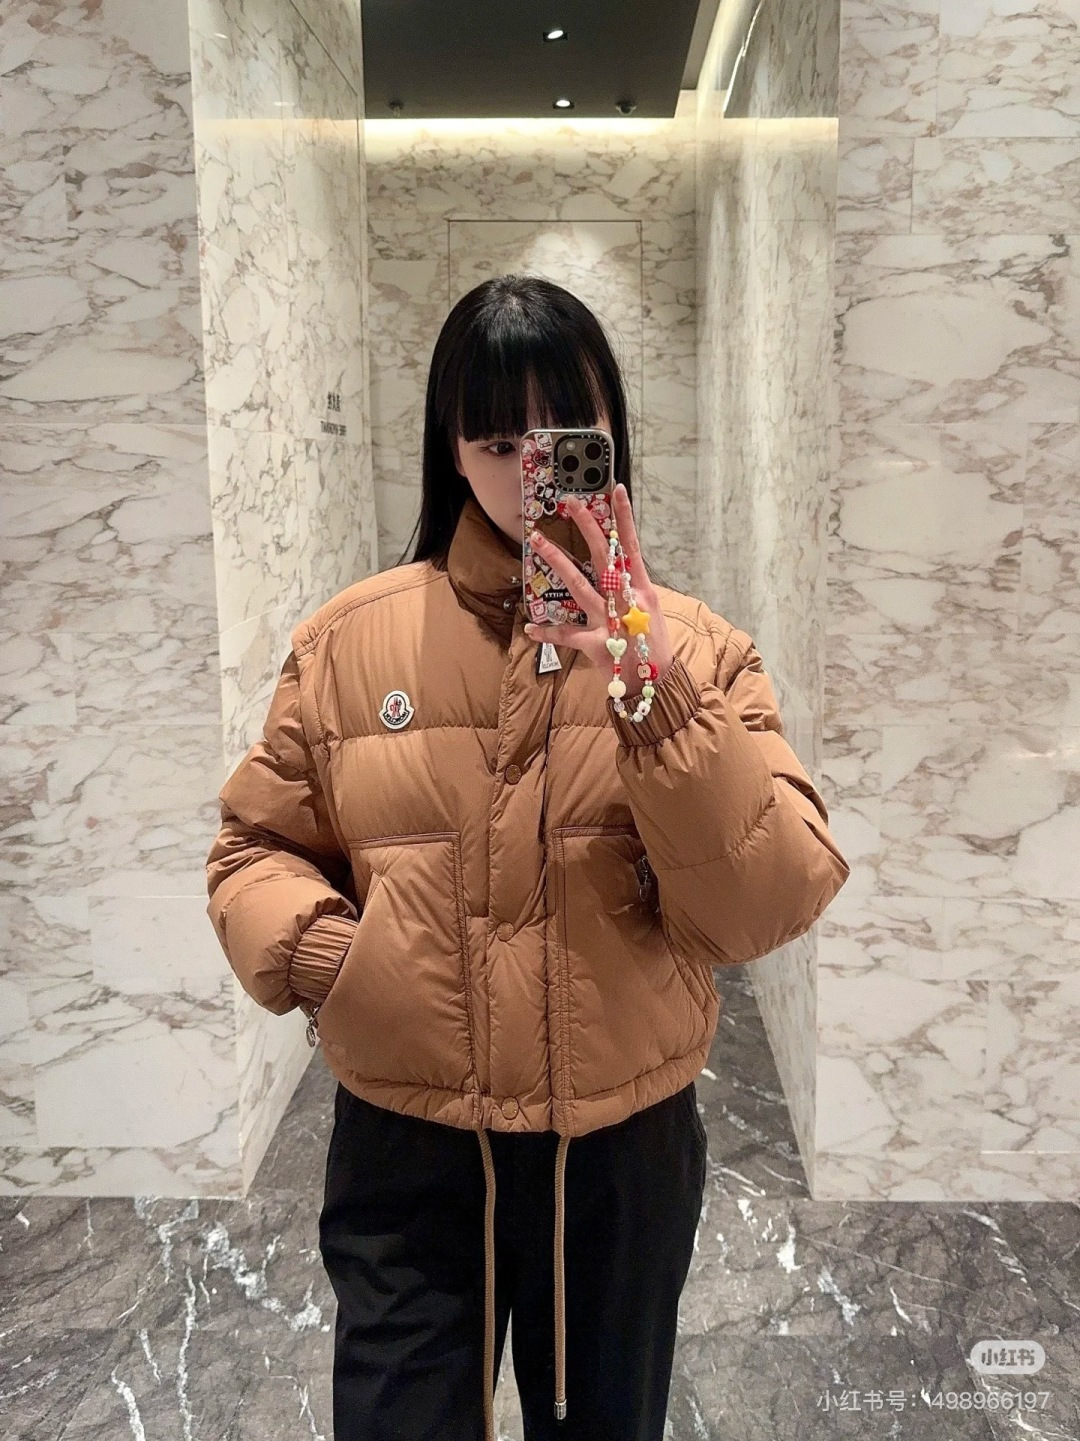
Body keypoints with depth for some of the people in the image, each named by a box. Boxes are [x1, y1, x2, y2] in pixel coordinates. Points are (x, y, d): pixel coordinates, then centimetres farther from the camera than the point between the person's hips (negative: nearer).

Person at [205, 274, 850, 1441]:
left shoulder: (696, 648, -7)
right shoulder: (348, 641, -5)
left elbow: (766, 911, -15)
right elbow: (258, 845, 3)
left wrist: (657, 698, -27)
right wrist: (309, 949, -17)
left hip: (624, 1154, 1)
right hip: (403, 1152, -1)